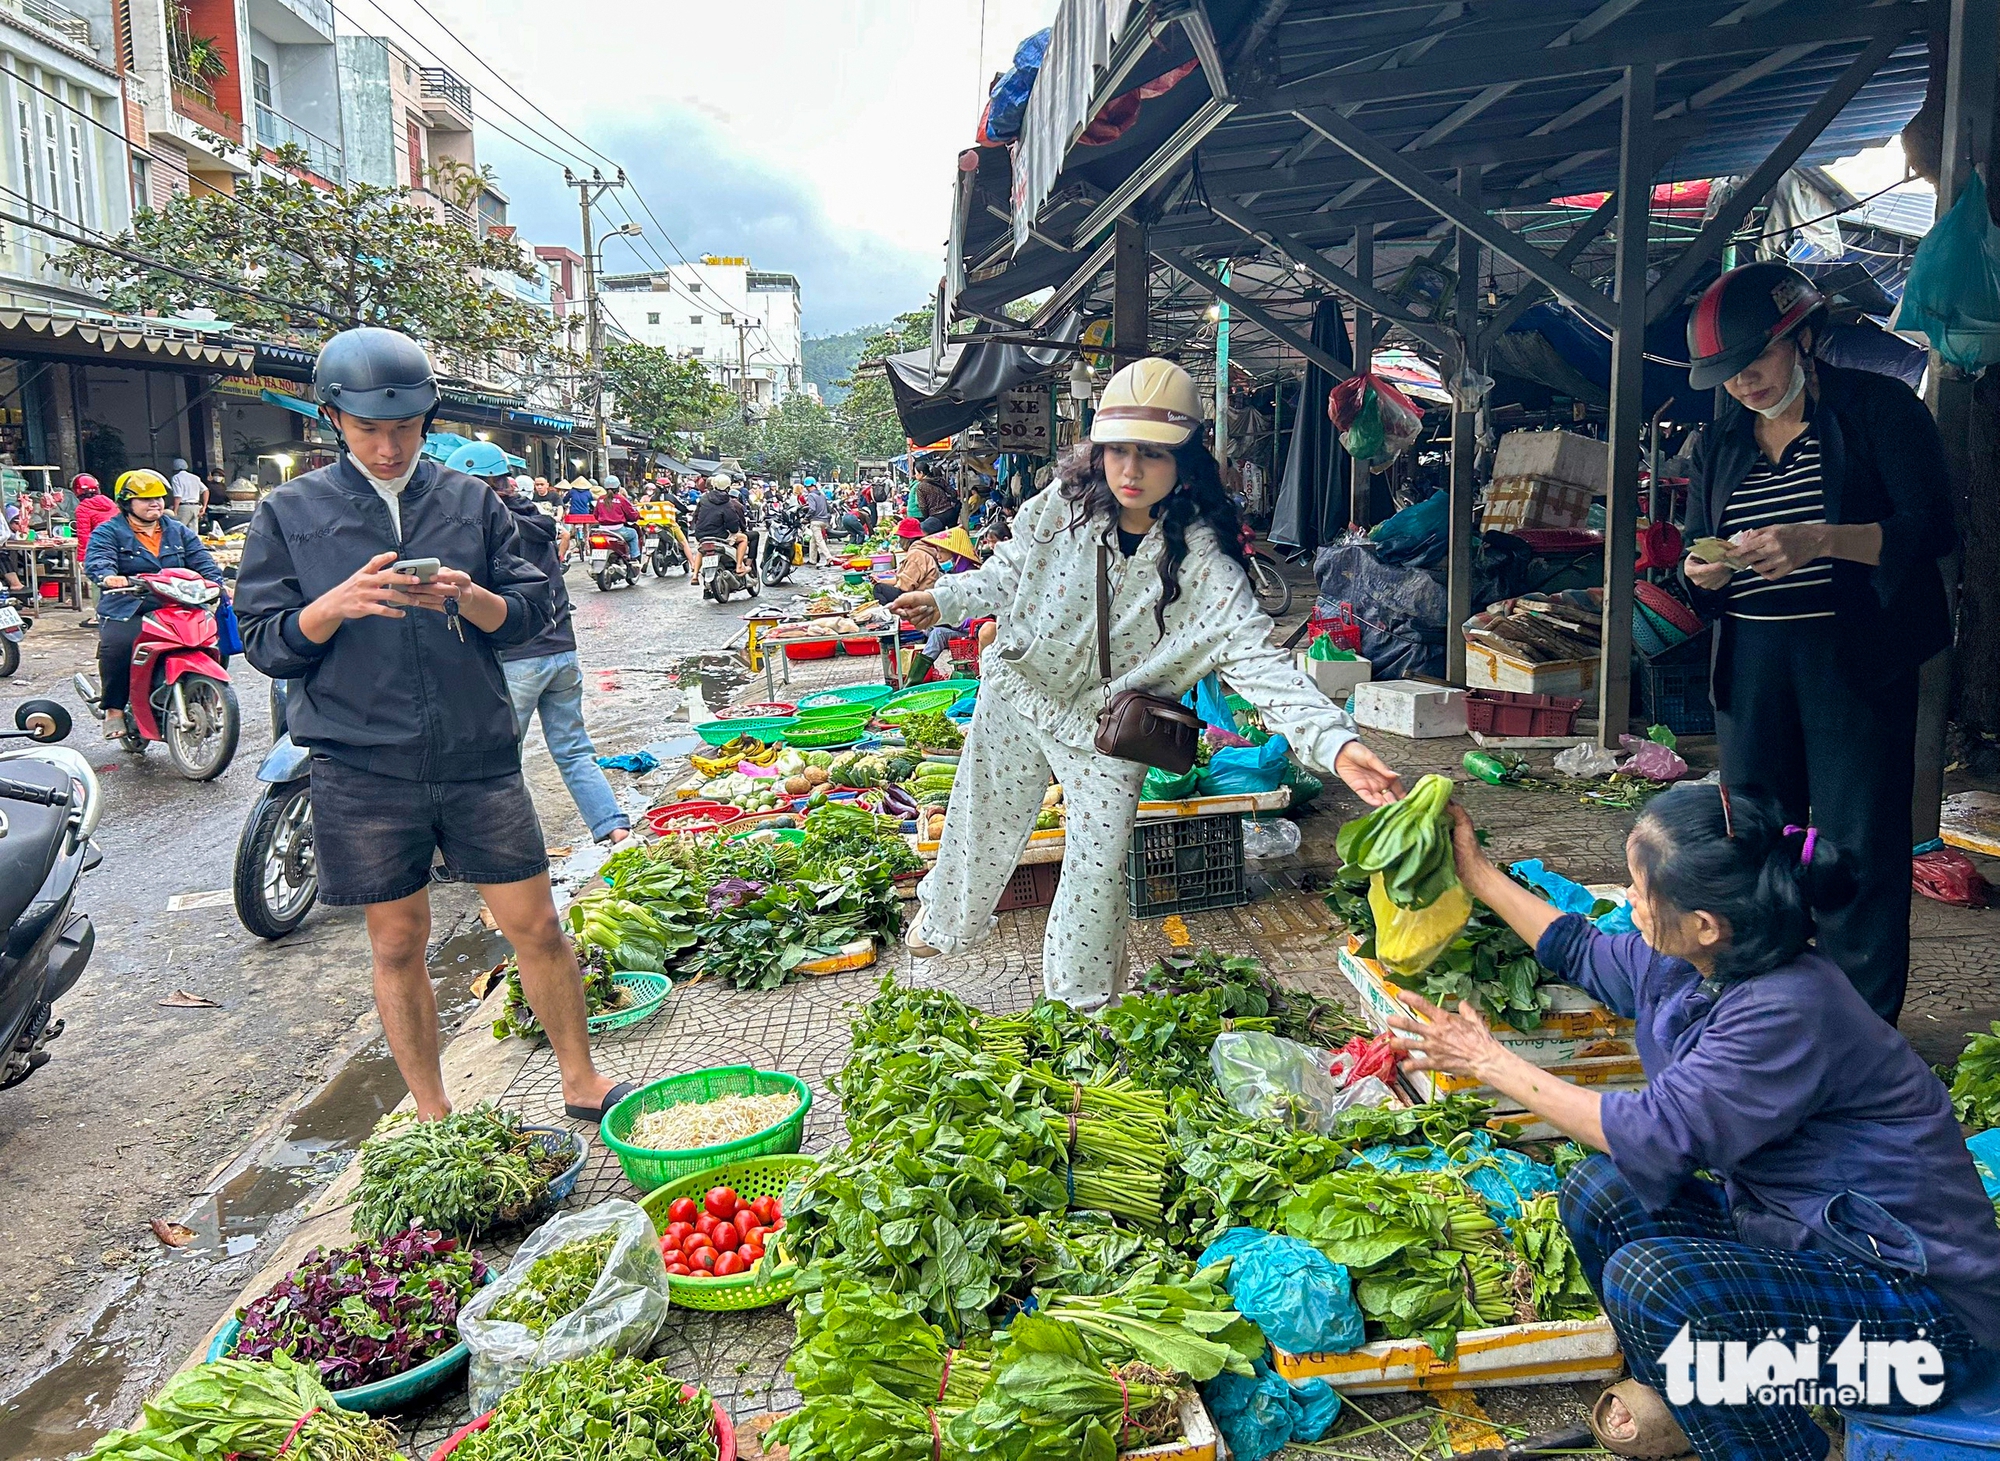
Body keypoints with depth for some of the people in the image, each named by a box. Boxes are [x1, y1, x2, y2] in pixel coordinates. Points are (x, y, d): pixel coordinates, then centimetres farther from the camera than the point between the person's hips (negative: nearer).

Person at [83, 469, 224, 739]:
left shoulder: (178, 531, 21)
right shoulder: (108, 532, 7)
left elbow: (202, 560, 11)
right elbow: (97, 560, -11)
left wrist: (216, 582, -11)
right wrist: (108, 576, -36)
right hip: (127, 610, -3)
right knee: (117, 645, -33)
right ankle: (114, 709, -15)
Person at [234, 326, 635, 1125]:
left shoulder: (470, 500, 6)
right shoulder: (288, 513, 4)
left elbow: (534, 608, 4)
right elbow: (266, 643, 1)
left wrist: (469, 597, -16)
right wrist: (337, 604, -18)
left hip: (478, 756, 1)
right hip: (363, 767, 0)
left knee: (535, 925, 5)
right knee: (398, 944, 10)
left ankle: (582, 1084, 24)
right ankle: (432, 1118, 26)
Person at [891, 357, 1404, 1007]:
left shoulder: (1205, 564, -26)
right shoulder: (1064, 507, -17)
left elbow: (1259, 661, -34)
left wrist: (1335, 741, -47)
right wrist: (944, 599, -6)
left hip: (1107, 733, -2)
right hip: (1018, 692, 3)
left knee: (1099, 867, 5)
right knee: (984, 821, 21)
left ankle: (1082, 1003, 31)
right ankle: (945, 915, 54)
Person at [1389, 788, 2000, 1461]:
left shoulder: (1789, 1013, -30)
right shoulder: (1691, 966, -3)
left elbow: (1653, 1135, -28)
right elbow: (1583, 952, 17)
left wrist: (1490, 1062, -20)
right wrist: (1476, 871, 19)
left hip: (1921, 1300, -9)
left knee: (1652, 1279, -28)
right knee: (1597, 1197, 1)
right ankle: (1683, 1396, 22)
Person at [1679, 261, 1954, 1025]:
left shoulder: (1881, 409, -1)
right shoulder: (1720, 445, 14)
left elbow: (1931, 530, -10)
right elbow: (1698, 554, 16)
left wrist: (1818, 540, -25)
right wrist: (1703, 573, -8)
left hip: (1856, 658, -5)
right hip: (1751, 662, 5)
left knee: (1857, 845, -3)